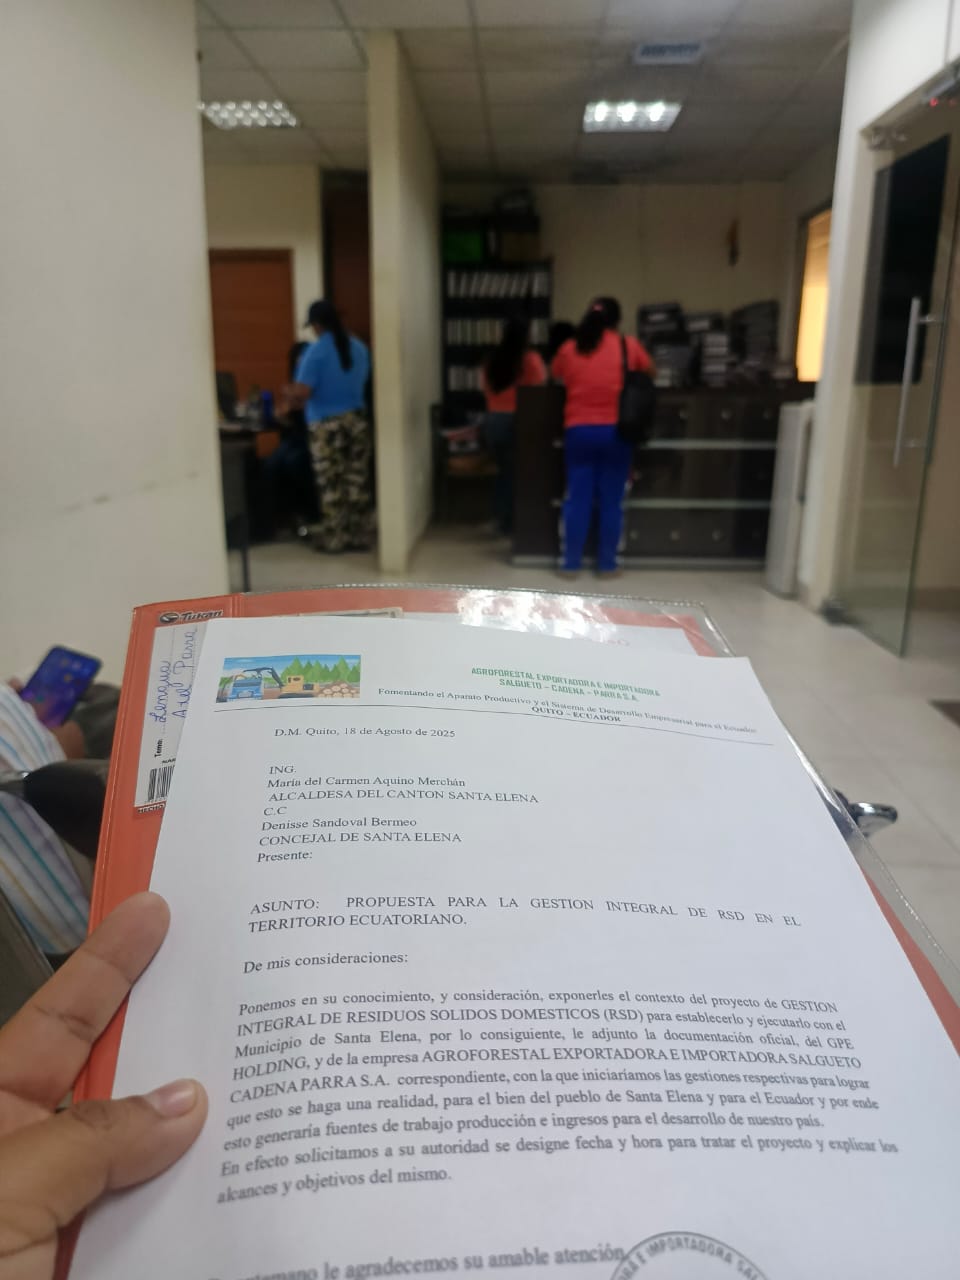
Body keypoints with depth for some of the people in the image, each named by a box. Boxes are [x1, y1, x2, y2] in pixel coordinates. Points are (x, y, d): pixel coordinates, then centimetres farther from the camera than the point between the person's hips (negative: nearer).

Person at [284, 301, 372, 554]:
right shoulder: (359, 347, 7)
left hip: (327, 426, -6)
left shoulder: (315, 351, -13)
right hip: (357, 421, 6)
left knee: (331, 485, 2)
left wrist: (290, 394, 7)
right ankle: (360, 537, 13)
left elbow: (301, 393, -16)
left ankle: (334, 539, 9)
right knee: (357, 481, 8)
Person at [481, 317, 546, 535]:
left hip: (492, 421, 5)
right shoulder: (531, 359, -9)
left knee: (504, 471, 16)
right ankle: (513, 522, 4)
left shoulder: (492, 360, 6)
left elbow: (487, 392, 13)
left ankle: (502, 521, 19)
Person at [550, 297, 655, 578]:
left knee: (577, 499, 4)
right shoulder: (629, 346, 2)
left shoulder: (569, 348, 4)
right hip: (615, 431, -1)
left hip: (578, 431, 1)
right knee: (611, 500, 5)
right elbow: (650, 371, 20)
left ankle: (571, 564, 7)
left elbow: (555, 375, 23)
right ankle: (607, 565, 9)